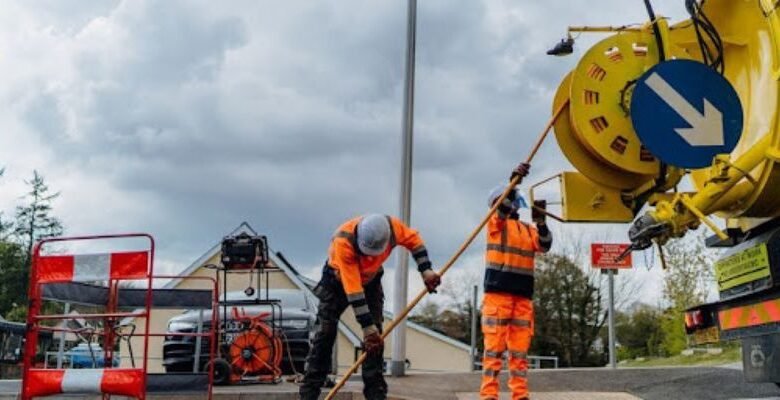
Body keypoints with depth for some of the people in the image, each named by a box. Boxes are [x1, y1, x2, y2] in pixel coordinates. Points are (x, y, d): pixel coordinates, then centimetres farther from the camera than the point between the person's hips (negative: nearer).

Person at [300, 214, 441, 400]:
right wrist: (367, 325, -39)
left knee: (375, 337, -6)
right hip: (339, 280, -3)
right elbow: (353, 289, -40)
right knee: (326, 333, -8)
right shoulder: (343, 241, -41)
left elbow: (414, 240, -7)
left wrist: (426, 270, -18)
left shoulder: (392, 226, -31)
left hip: (370, 280, 3)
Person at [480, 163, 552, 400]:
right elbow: (502, 208, -14)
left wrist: (540, 221, -11)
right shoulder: (496, 222, 7)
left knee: (520, 349, 5)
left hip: (523, 295, 5)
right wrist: (513, 181, -26)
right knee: (495, 346, -8)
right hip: (498, 291, -5)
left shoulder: (529, 229, 20)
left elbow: (544, 246, 4)